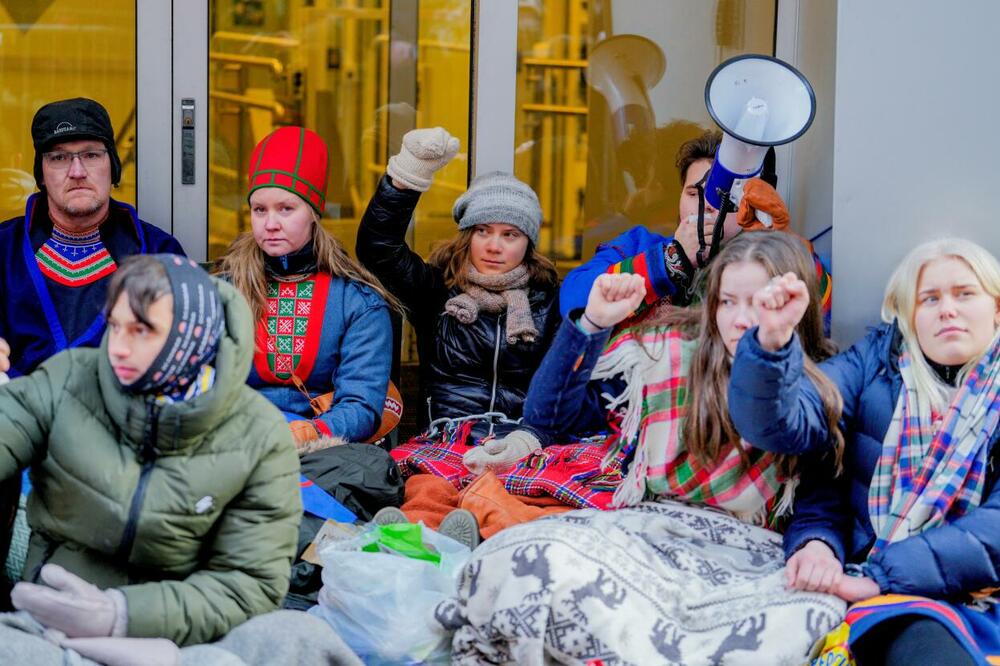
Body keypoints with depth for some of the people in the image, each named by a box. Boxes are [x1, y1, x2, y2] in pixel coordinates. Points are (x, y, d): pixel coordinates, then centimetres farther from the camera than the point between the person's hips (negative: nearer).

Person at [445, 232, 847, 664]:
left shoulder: (818, 396, 7)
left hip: (750, 557, 0)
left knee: (819, 616, -39)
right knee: (544, 557, -34)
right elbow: (547, 417, 7)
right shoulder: (670, 354, 7)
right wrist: (592, 324, -3)